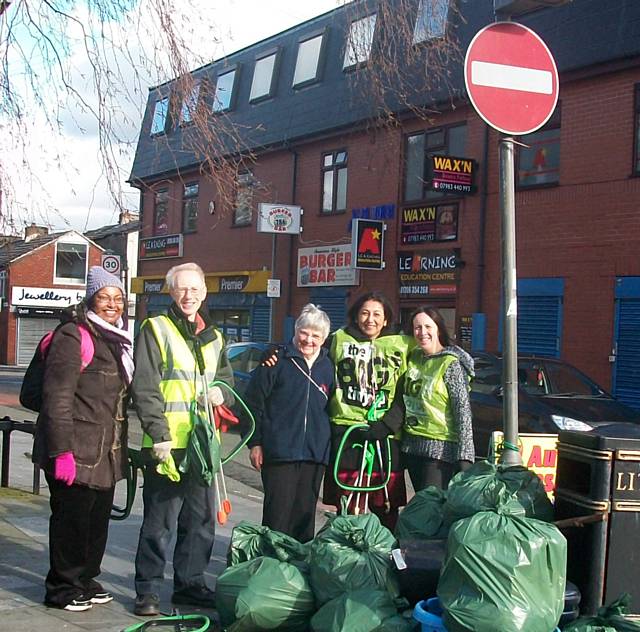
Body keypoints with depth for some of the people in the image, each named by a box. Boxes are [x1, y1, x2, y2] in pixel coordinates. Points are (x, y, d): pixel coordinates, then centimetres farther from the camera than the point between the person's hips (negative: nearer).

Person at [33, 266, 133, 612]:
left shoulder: (117, 340, 17)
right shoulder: (73, 337, -12)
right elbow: (57, 398, -18)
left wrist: (122, 448, 22)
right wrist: (62, 451, -23)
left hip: (107, 453, 9)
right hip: (77, 452, -9)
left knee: (98, 519, 16)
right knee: (72, 519, 0)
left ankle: (85, 579, 30)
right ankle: (62, 588, 13)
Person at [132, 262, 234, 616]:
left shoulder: (213, 338, 16)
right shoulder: (155, 330, -2)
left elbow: (227, 379, 26)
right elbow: (145, 388, -9)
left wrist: (221, 393, 2)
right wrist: (159, 435, -16)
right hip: (166, 444, -6)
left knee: (201, 519, 12)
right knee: (160, 521, -3)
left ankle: (190, 582, 25)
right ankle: (148, 590, 9)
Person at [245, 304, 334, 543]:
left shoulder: (328, 367, 11)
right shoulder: (277, 362, -2)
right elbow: (254, 403, -2)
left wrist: (329, 444, 15)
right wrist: (255, 443, -6)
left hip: (315, 453, 4)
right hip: (279, 451, -4)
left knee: (305, 513, 11)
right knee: (278, 513, -4)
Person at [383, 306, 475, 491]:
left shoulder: (450, 364, -11)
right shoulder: (414, 357, 10)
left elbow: (463, 411, -14)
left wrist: (464, 456, -19)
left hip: (440, 448, -7)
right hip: (411, 445, 7)